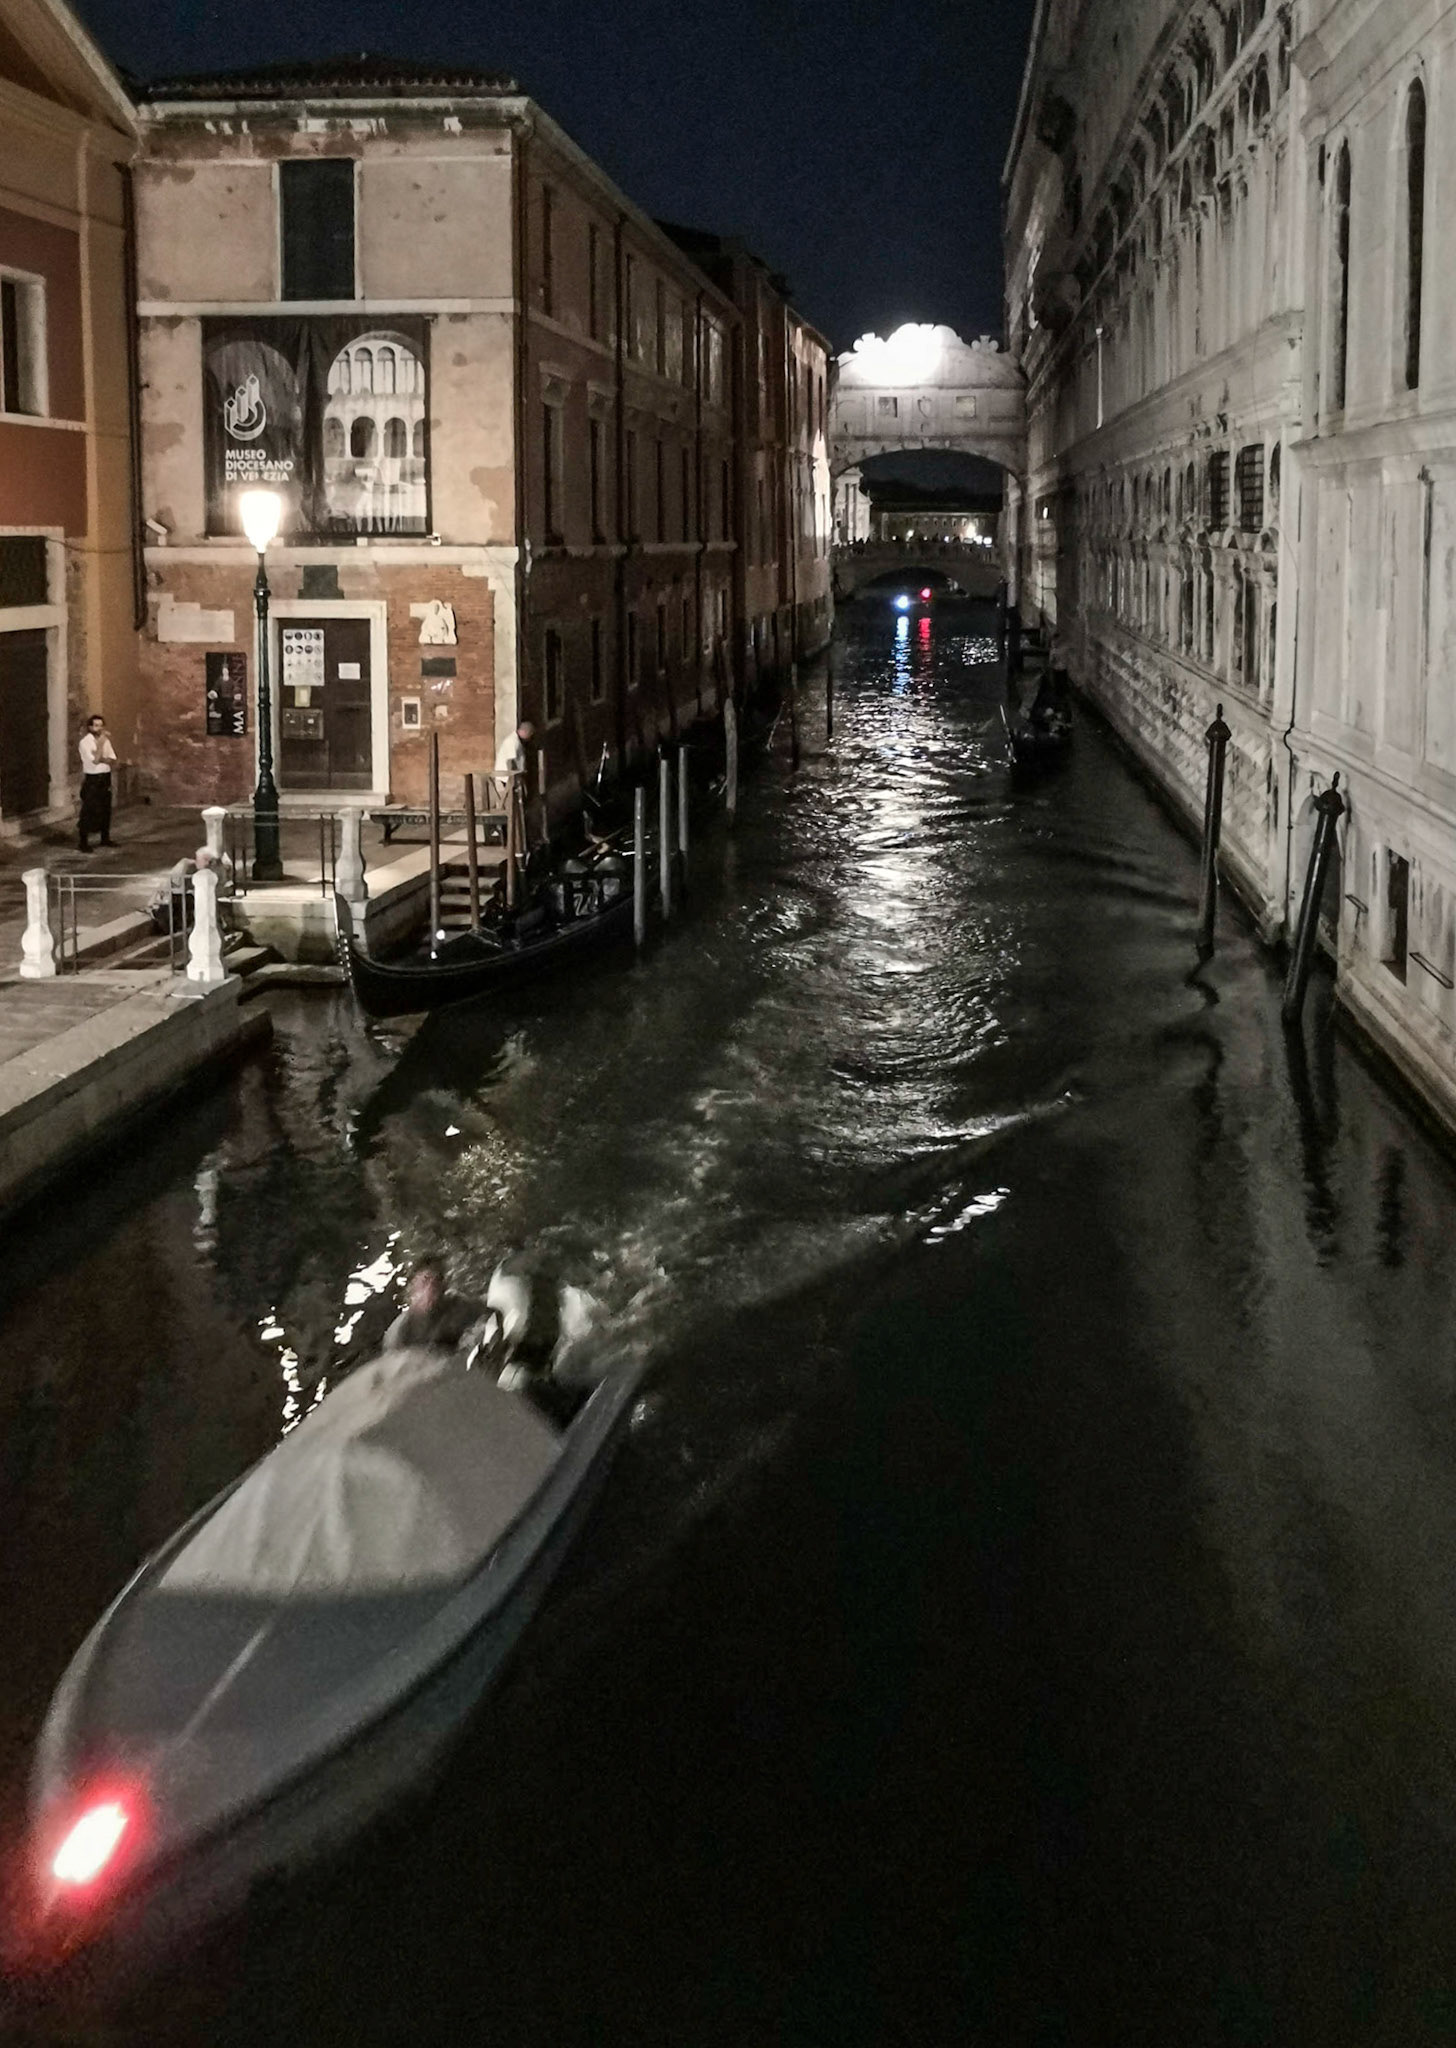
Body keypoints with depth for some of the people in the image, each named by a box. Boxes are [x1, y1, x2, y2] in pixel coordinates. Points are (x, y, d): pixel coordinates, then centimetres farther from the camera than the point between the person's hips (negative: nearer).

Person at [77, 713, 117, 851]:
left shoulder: (105, 740, 8)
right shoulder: (85, 742, -9)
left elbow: (113, 761, 5)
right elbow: (95, 760, -20)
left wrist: (101, 759, -14)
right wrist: (101, 743, -19)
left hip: (105, 779, 6)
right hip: (92, 779, -6)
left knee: (105, 810, 12)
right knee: (89, 812, -6)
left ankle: (105, 838, 25)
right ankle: (84, 842, -2)